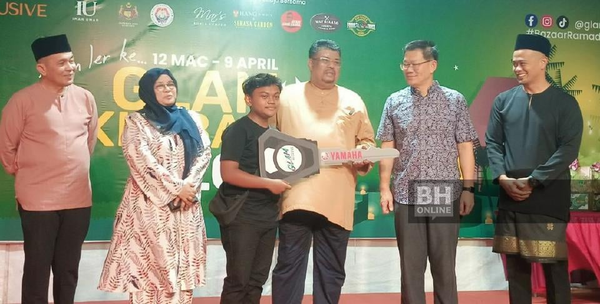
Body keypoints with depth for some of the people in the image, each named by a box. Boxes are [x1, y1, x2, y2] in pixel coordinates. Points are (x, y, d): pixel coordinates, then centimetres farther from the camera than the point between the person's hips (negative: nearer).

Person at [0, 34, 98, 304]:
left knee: (68, 268, 15)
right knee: (38, 268, 6)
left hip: (79, 198, 4)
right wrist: (23, 174, 10)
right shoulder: (23, 100, -9)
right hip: (38, 199, -3)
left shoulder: (85, 98, 3)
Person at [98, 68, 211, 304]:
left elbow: (204, 153, 3)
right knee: (147, 264, -3)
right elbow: (143, 162, -10)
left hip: (185, 205, 4)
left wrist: (189, 185, -12)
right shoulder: (136, 121, 1)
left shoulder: (191, 119, 12)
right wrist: (176, 188, -14)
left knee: (181, 265, 5)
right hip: (150, 205, -4)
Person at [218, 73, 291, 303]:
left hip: (268, 216, 7)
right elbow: (228, 173, -19)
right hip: (241, 215, -7)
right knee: (238, 279, -1)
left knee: (257, 279, 13)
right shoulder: (238, 130, -9)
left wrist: (283, 184, 6)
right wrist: (269, 184, -20)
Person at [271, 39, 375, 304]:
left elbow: (367, 141, 18)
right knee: (289, 266, 0)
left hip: (337, 200, 2)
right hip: (297, 196, -2)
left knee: (331, 271, 10)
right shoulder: (288, 96, 10)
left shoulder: (353, 101, 15)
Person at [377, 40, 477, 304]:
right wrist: (384, 188, -1)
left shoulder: (455, 100, 3)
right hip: (406, 196, 1)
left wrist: (468, 188, -3)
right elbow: (387, 149, 6)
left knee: (444, 266, 8)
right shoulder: (394, 102, 6)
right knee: (410, 266, 8)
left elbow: (465, 148, 3)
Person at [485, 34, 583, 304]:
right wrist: (502, 178, -8)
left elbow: (568, 149, -8)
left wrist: (533, 181, -15)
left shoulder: (564, 103, -1)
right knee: (516, 264, 11)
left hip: (549, 196, -3)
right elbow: (492, 142, 6)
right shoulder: (504, 101, 8)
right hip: (510, 195, 3)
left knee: (554, 265, 2)